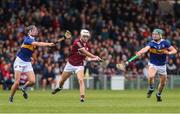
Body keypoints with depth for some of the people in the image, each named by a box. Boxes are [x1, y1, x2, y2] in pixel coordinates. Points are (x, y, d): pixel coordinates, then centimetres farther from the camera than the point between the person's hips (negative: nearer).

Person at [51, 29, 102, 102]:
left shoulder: (87, 46, 0)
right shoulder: (77, 42, -20)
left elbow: (86, 58, 6)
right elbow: (85, 52, -26)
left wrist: (94, 59, -11)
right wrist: (95, 57, -26)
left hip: (79, 65, 2)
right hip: (70, 64, -2)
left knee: (81, 80, -23)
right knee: (62, 80, 16)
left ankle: (82, 97, -29)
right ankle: (60, 87, 50)